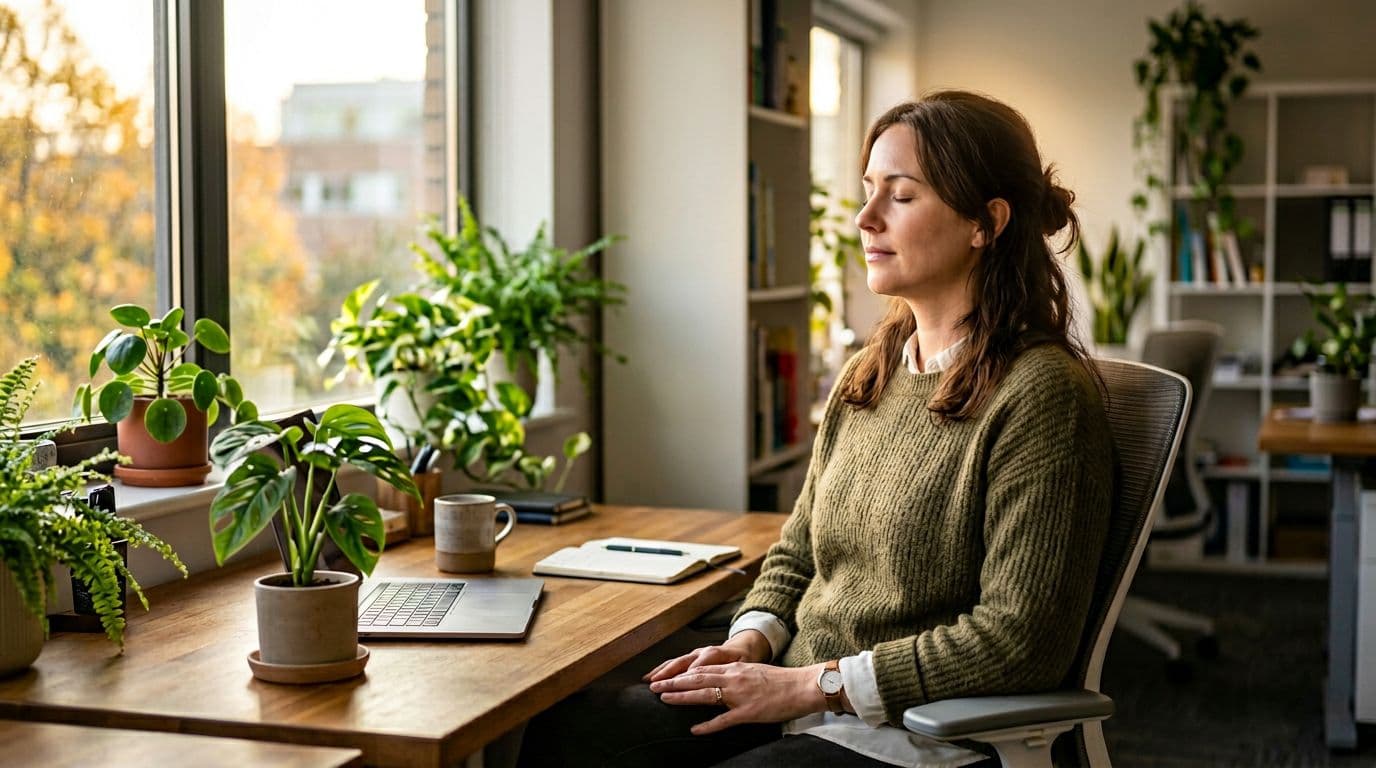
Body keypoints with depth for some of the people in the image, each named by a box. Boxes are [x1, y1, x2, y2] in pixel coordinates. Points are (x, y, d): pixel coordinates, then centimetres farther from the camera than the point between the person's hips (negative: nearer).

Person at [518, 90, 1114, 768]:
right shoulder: (867, 374, 11)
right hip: (794, 697, 7)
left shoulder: (1042, 394, -14)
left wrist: (814, 683, -16)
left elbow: (1021, 640, -18)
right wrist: (751, 642, -2)